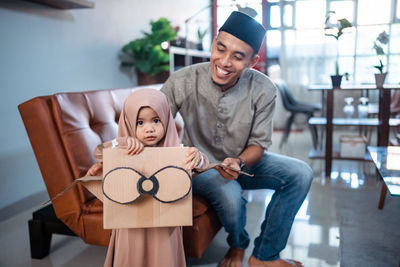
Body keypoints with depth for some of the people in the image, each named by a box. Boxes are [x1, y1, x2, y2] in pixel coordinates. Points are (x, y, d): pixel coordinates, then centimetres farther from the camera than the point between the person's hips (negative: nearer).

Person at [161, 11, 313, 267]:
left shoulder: (263, 90, -16)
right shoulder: (182, 82, -21)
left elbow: (259, 143, -9)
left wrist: (239, 163, -31)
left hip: (244, 162, 3)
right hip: (200, 167, -3)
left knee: (301, 173, -15)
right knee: (230, 194, -34)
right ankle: (238, 245, 5)